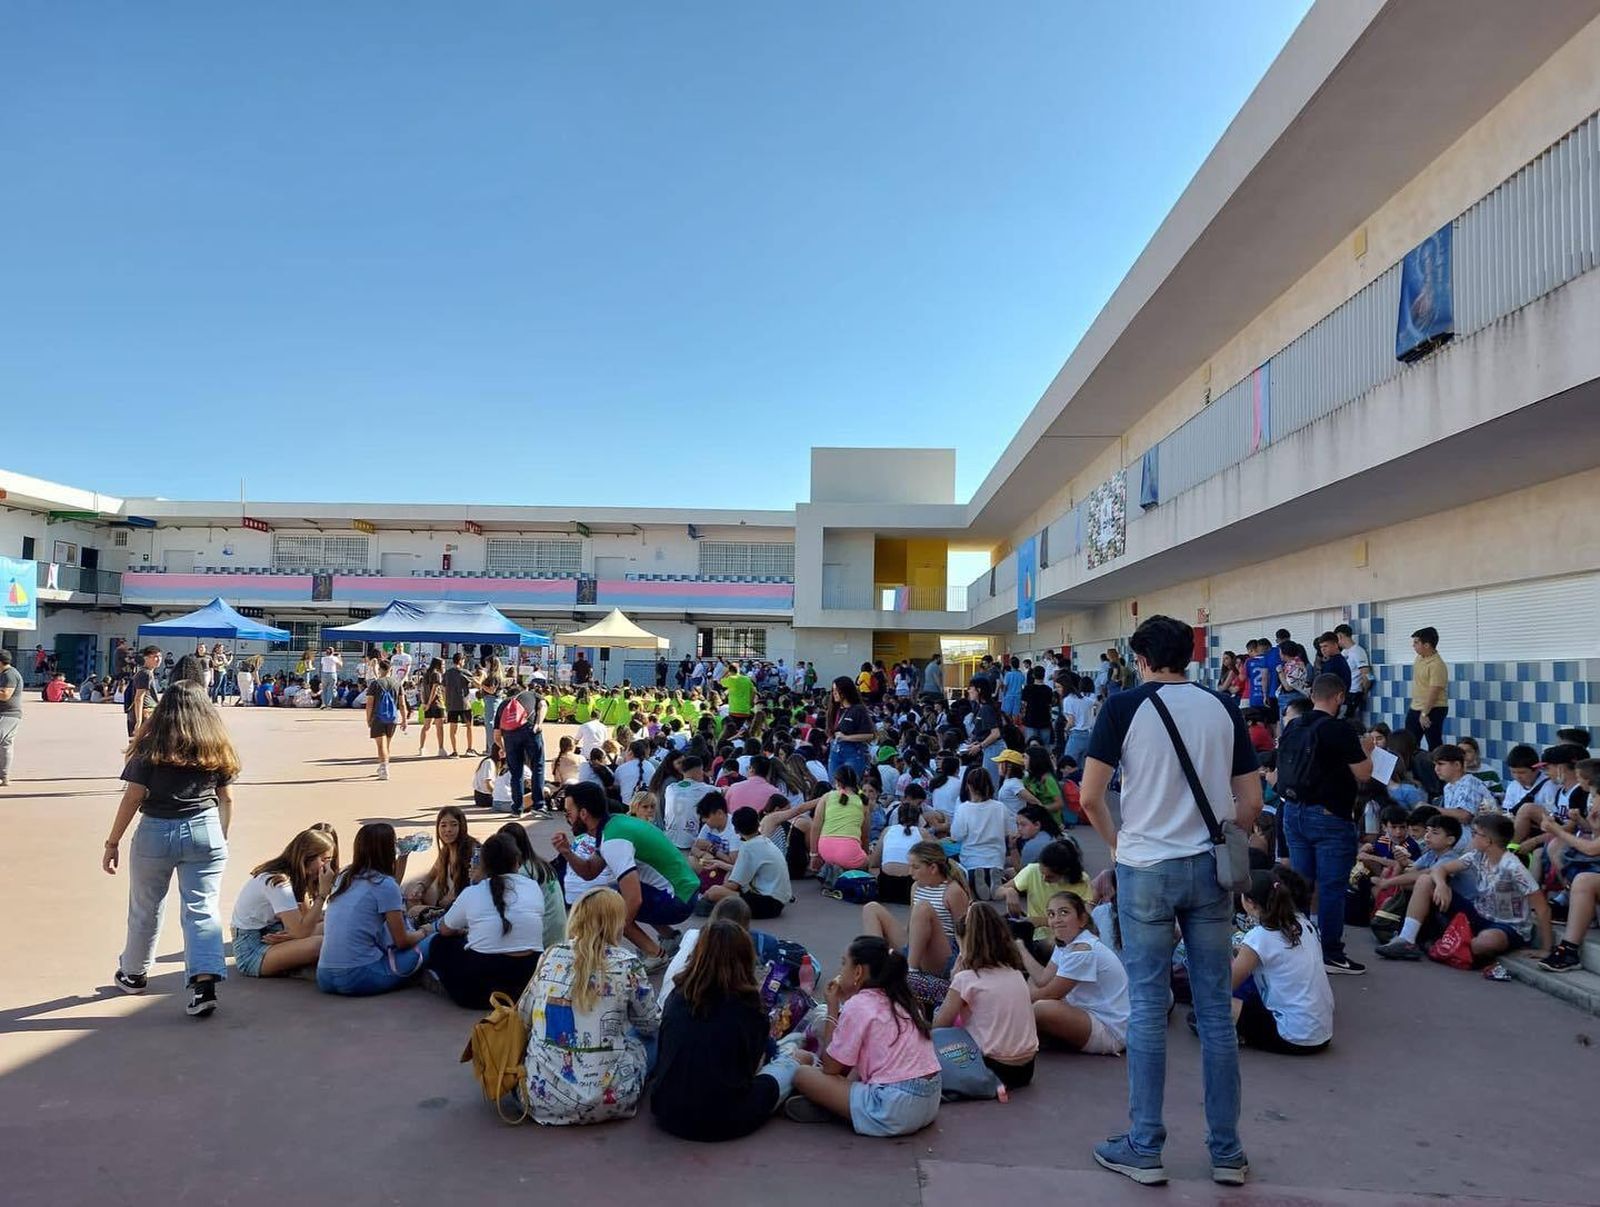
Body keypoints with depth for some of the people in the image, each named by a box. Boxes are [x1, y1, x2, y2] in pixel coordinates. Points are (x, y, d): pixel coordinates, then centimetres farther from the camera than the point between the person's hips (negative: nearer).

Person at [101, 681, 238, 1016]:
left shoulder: (150, 748, -5)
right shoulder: (216, 749, 3)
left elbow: (132, 798, -6)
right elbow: (226, 799, 8)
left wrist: (113, 843, 3)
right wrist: (221, 839, 19)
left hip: (156, 833, -1)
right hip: (205, 832, 1)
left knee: (145, 909, 17)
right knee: (202, 908, -1)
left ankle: (134, 973, 38)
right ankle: (204, 982, -16)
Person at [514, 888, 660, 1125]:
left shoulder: (550, 957, 0)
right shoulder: (626, 965, -9)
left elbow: (523, 1018, 10)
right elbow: (651, 1024, 5)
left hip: (541, 1097, 4)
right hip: (605, 1101, -4)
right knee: (647, 1040, 23)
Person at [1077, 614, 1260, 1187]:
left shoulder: (1124, 706, -5)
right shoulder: (1224, 708, 6)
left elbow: (1090, 797, -7)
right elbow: (1251, 802, 7)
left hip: (1146, 867, -3)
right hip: (1210, 869, 3)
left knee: (1148, 1007, 4)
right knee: (1215, 1008, 10)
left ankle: (1144, 1147, 11)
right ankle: (1226, 1150, 18)